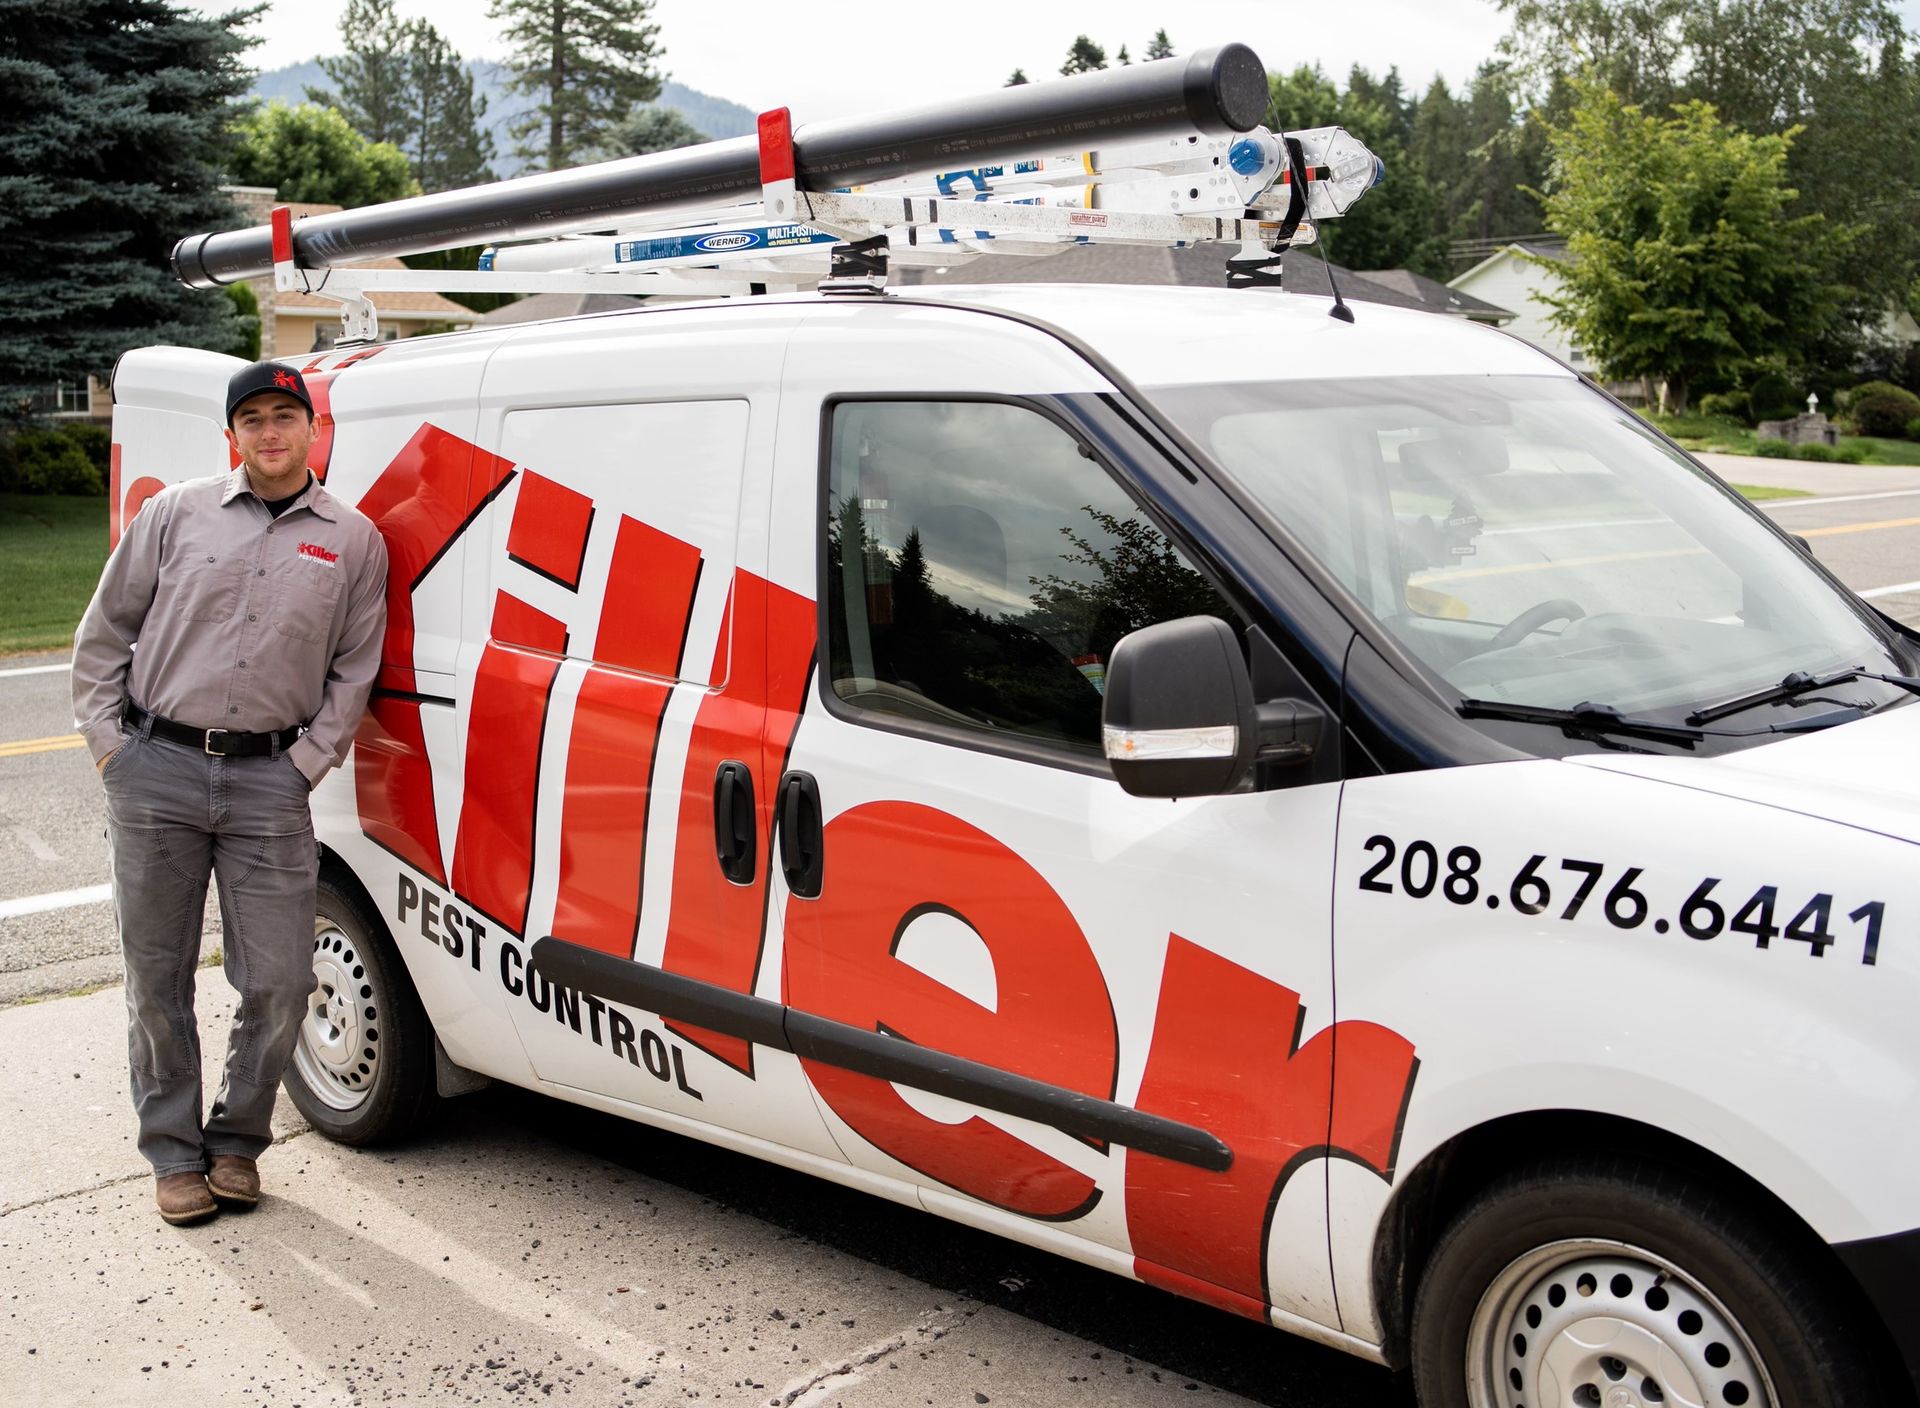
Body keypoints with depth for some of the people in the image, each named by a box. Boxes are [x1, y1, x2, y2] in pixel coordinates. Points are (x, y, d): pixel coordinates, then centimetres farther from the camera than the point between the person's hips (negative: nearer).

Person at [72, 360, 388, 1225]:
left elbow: (354, 670, 8)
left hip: (270, 781, 0)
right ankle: (175, 1154, 23)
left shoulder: (353, 540, 8)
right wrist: (106, 739, 4)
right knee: (157, 977, 7)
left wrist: (307, 763, -1)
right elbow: (104, 632, 11)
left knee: (279, 983, -2)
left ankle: (236, 1141, 21)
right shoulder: (176, 514, 7)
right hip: (156, 771, 0)